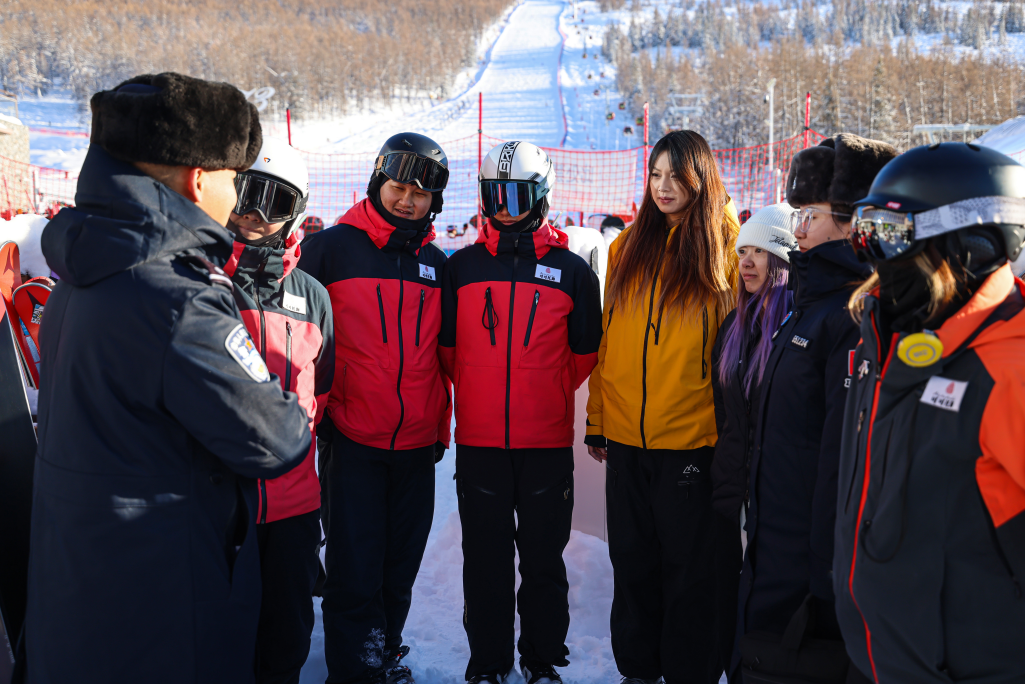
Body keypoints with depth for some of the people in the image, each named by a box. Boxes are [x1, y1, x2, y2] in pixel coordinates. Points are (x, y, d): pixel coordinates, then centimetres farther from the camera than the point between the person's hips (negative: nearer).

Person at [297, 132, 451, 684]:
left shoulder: (437, 264, 10)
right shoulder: (331, 247, -4)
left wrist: (441, 426, 14)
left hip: (417, 442, 4)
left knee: (399, 567, 15)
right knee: (354, 570, 0)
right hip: (350, 437, -4)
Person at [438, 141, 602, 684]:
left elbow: (584, 353, 10)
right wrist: (480, 391, 10)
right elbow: (447, 349, 12)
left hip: (548, 441, -1)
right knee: (485, 558, 11)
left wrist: (546, 393, 9)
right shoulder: (460, 267, 5)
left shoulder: (572, 270, 2)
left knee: (544, 558, 10)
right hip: (478, 440, 1)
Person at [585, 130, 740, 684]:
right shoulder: (628, 246, 8)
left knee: (688, 567, 8)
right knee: (632, 561, 15)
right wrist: (597, 421, 9)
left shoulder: (723, 248, -2)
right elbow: (607, 339, 10)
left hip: (692, 438, -4)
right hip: (626, 436, 4)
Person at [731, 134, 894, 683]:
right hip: (773, 544, 9)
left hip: (811, 555, -9)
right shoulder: (811, 304, 11)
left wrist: (829, 570, -22)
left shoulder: (854, 319, -21)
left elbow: (844, 451, -24)